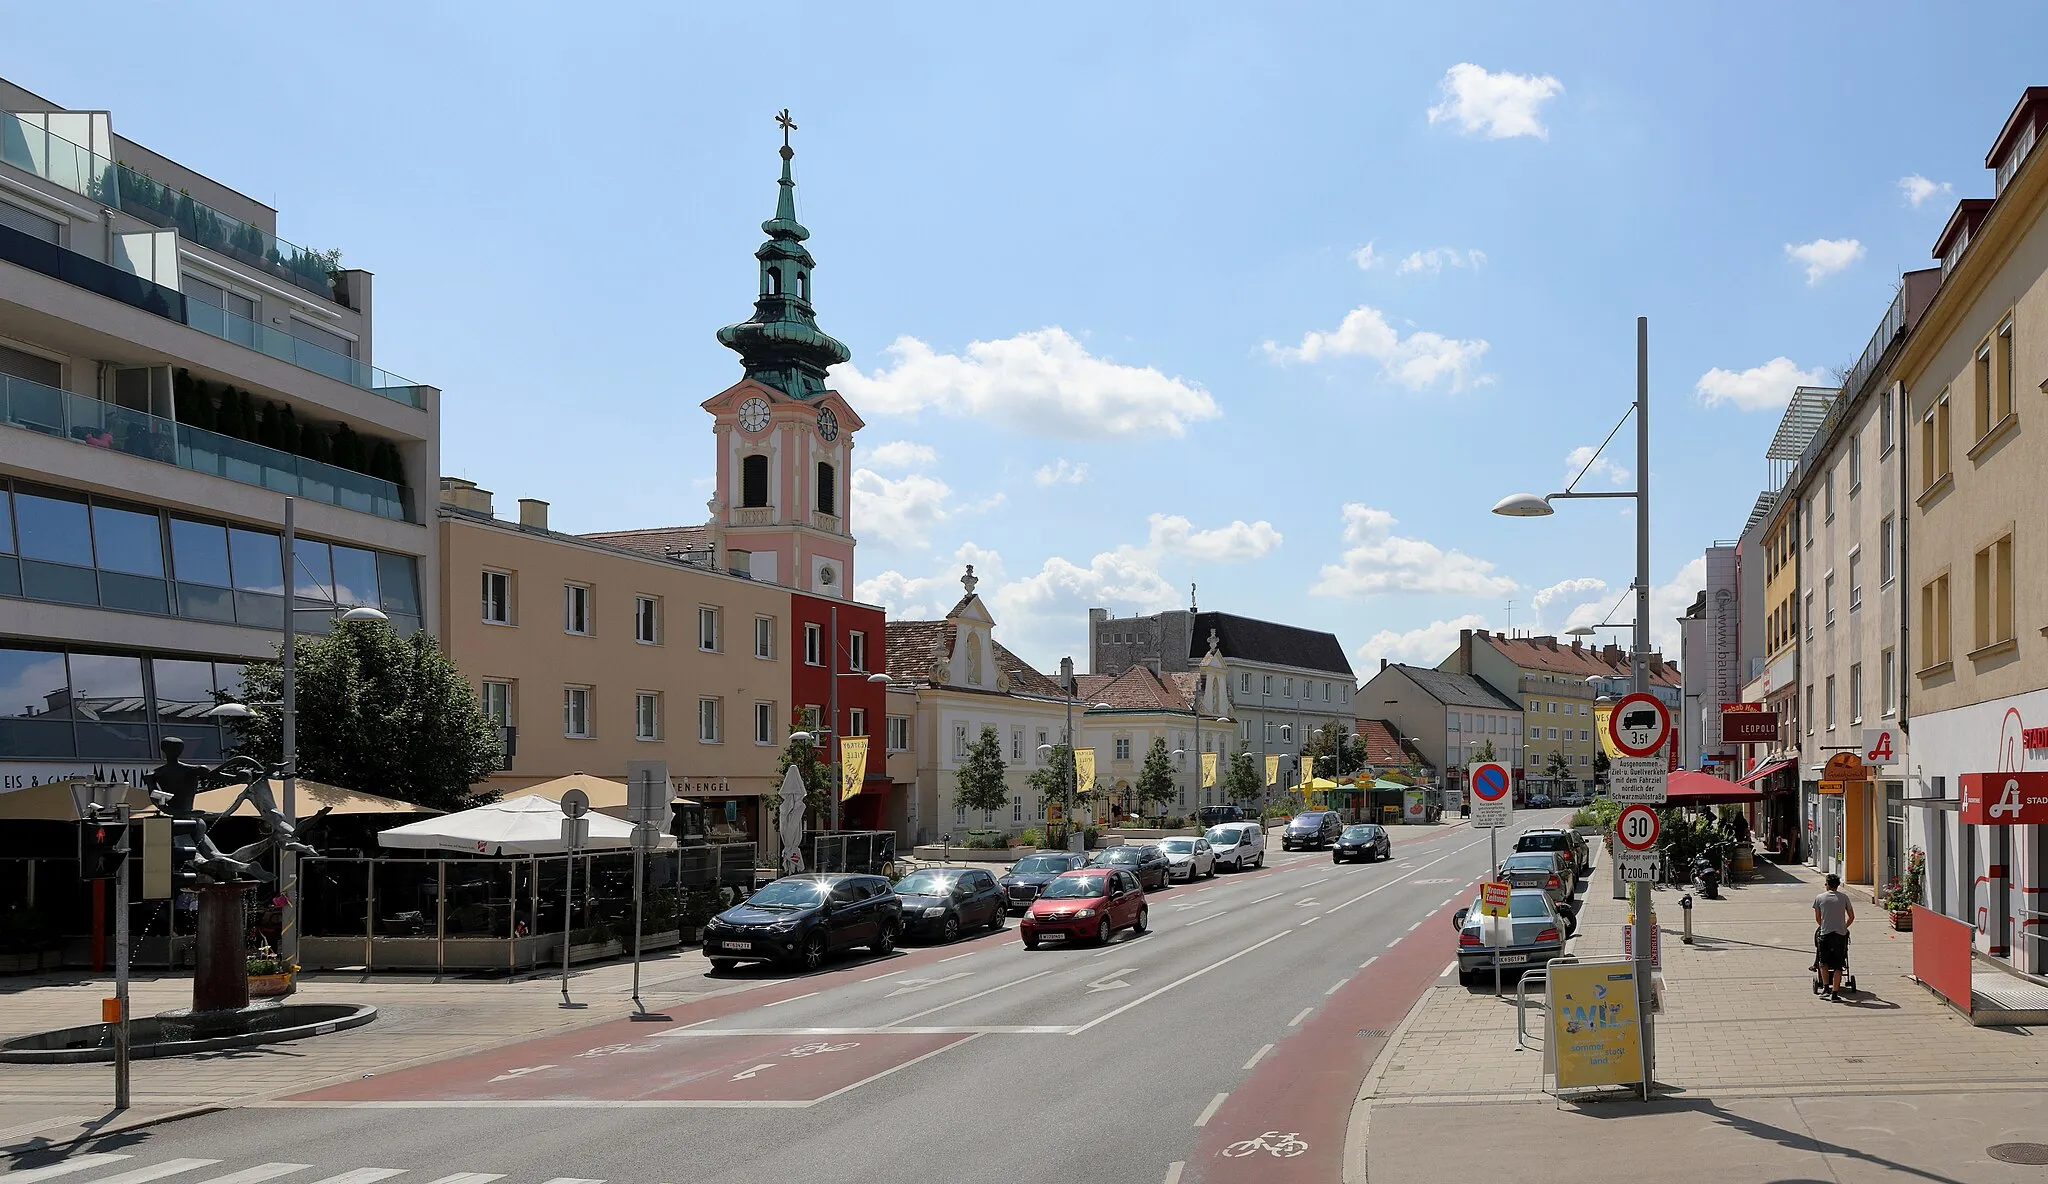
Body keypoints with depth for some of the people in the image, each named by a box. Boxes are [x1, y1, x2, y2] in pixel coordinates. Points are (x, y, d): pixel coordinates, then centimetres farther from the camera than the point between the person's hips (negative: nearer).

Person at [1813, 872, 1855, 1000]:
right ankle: (1835, 992, 1)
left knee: (1824, 962, 18)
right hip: (1840, 935, 0)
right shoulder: (1844, 897, 5)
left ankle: (1826, 987, 13)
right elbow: (1851, 917, 11)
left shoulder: (1819, 898, 4)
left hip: (1825, 935, 0)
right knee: (1838, 965, 4)